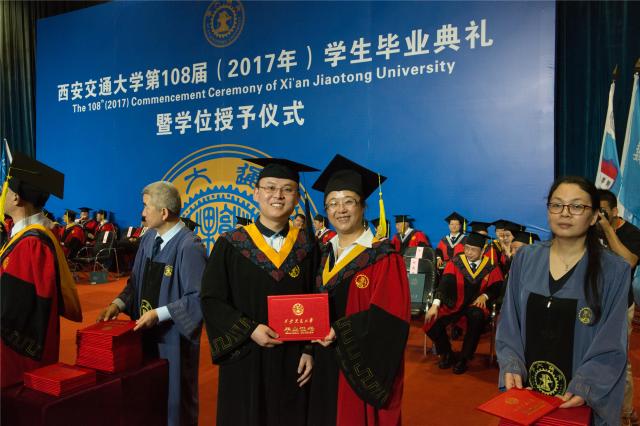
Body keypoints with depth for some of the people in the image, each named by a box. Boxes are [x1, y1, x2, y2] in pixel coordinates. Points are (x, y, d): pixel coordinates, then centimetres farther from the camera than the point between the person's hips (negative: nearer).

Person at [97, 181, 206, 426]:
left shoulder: (189, 246, -21)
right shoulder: (148, 238, 2)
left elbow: (199, 297, -21)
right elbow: (137, 280, 10)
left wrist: (159, 313, -23)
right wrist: (119, 304, -5)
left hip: (173, 336, -7)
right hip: (146, 332, 7)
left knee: (174, 398, 11)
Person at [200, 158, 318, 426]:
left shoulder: (306, 247, 1)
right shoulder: (231, 245, -5)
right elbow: (211, 300, -6)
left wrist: (309, 351, -4)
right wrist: (249, 330, -17)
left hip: (292, 361, 2)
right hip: (245, 359, -1)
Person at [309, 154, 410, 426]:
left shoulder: (383, 257, -12)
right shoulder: (326, 254, 8)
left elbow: (387, 316, -19)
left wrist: (339, 331, -25)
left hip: (365, 368, -6)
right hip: (327, 365, 6)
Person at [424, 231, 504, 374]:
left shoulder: (490, 266, -2)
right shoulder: (455, 262, -4)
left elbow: (497, 287, 1)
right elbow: (444, 283, -13)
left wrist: (485, 295, -20)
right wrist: (435, 304, -26)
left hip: (476, 304, -1)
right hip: (455, 303, 1)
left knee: (477, 317, -37)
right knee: (432, 323, -23)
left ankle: (463, 359, -17)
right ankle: (447, 354, 7)